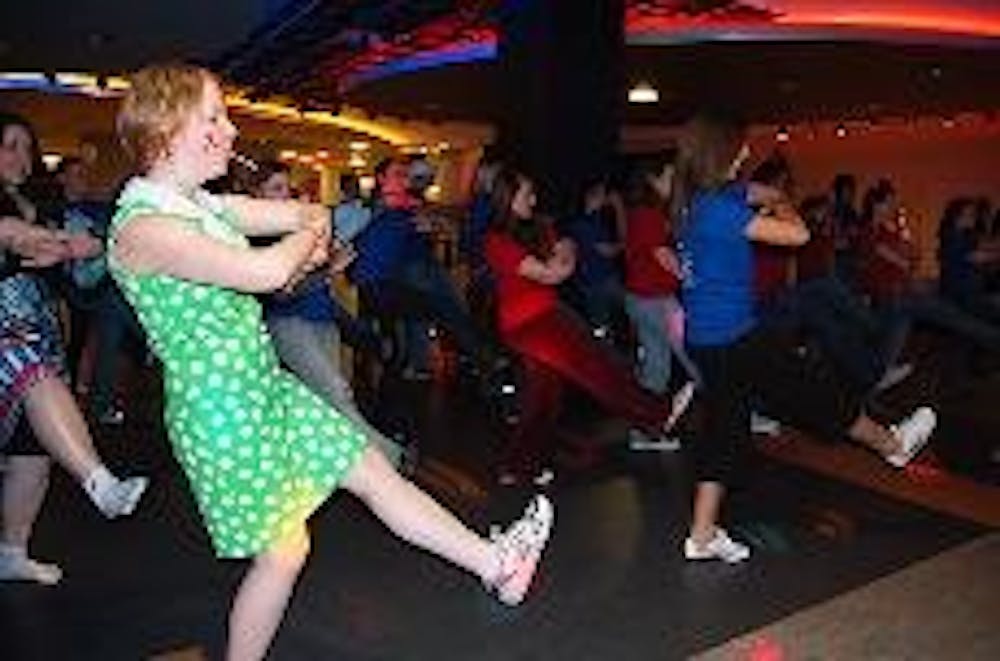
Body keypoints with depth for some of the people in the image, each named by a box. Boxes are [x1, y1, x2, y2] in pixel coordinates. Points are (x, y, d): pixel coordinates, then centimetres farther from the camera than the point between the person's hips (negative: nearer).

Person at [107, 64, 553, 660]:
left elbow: (309, 216, 12)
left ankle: (495, 563, 20)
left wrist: (308, 242, -11)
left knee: (372, 470, 10)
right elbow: (265, 272, -32)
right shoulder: (142, 226, -21)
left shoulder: (199, 204, 7)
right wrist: (309, 236, -11)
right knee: (284, 551, 4)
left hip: (266, 387, 9)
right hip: (219, 408, -9)